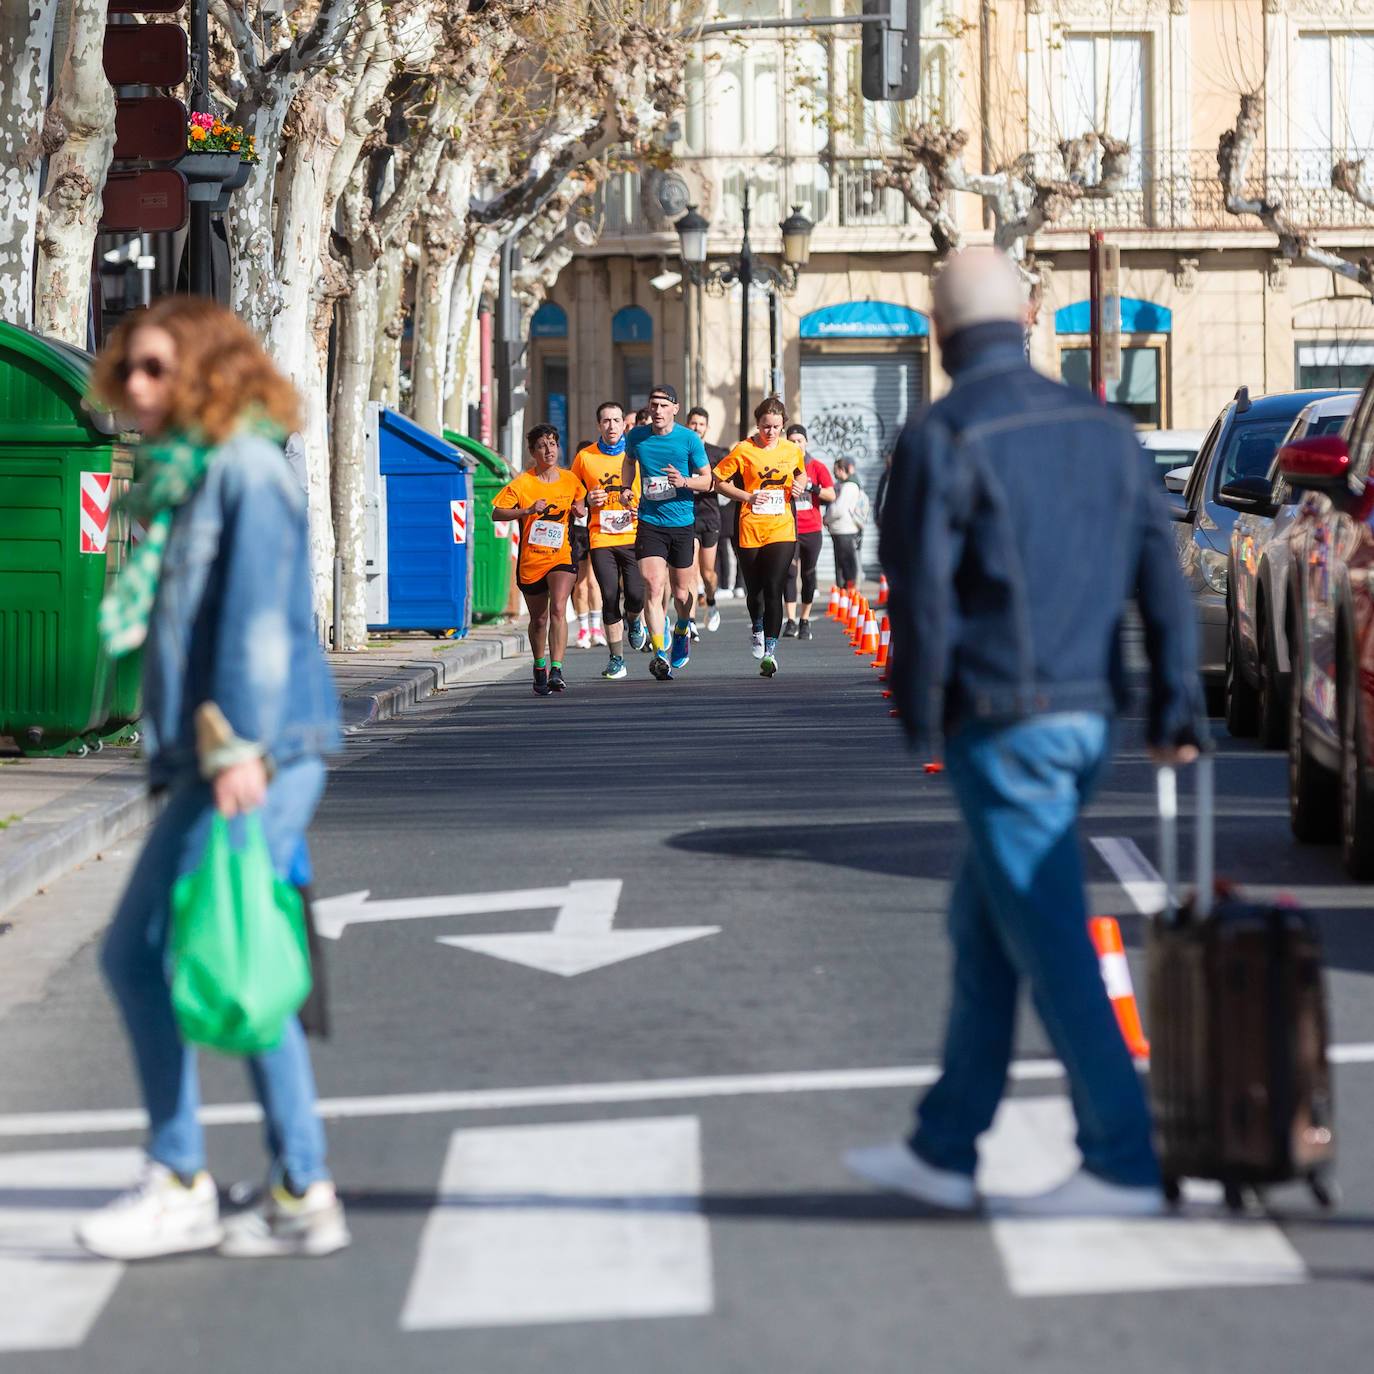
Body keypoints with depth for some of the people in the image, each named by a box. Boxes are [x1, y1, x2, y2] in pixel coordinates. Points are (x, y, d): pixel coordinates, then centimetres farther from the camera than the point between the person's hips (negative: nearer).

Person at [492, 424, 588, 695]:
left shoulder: (569, 480, 3)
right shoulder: (522, 484, -7)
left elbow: (579, 500, 24)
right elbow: (496, 513, -11)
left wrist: (581, 509, 1)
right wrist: (528, 510, -24)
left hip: (562, 556, 0)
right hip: (531, 559, 0)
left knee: (558, 609, -21)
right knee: (538, 619, 11)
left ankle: (556, 670, -25)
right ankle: (539, 668, 35)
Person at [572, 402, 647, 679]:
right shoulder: (585, 457, 5)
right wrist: (587, 501, -5)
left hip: (634, 535, 0)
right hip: (601, 539, 0)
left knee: (636, 594, -11)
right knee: (610, 596, -6)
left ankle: (634, 620, 26)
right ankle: (616, 657, 5)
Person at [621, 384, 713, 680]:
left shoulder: (689, 439, -6)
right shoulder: (636, 436, 1)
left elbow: (707, 478, 0)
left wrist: (684, 482, -18)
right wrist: (626, 489, 11)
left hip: (683, 522, 0)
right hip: (649, 522, 0)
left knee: (680, 589, 11)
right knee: (653, 586, -15)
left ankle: (681, 632, 44)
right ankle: (660, 655, -19)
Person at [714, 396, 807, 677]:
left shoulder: (792, 450, 6)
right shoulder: (743, 450, -3)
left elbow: (801, 473, 27)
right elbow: (719, 481, 1)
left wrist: (800, 486, 4)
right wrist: (748, 497, -10)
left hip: (782, 528, 1)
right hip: (751, 526, -1)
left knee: (773, 589, -12)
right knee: (754, 589, 9)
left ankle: (770, 651, -13)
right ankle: (757, 627, 41)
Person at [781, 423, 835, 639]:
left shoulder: (817, 467, 4)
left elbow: (831, 495, -2)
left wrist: (811, 487, -16)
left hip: (811, 530, 0)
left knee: (808, 575, 4)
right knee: (789, 572, -11)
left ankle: (805, 621, 14)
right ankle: (791, 621, -13)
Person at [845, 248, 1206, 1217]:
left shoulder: (940, 441, -10)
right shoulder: (1103, 429, 8)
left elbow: (920, 592, -12)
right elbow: (1161, 571, 4)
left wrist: (922, 720, 2)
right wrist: (1178, 710, 4)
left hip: (1002, 727, -7)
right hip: (1088, 717, 7)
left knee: (1050, 946, -2)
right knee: (983, 927, 17)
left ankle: (1124, 1165, 0)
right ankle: (943, 1152, 23)